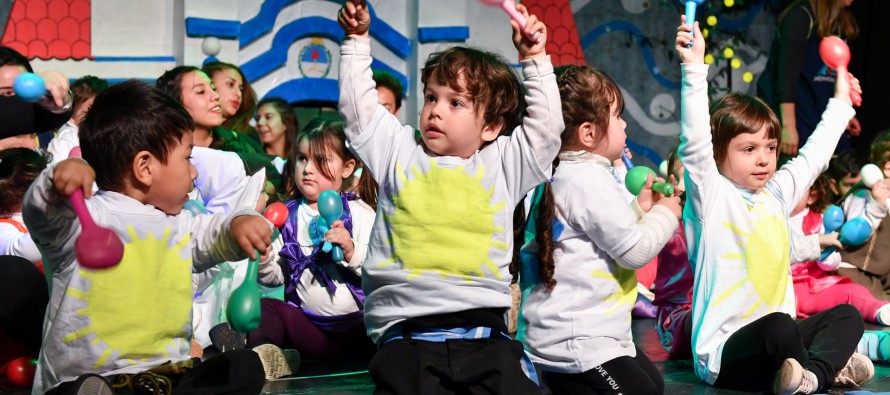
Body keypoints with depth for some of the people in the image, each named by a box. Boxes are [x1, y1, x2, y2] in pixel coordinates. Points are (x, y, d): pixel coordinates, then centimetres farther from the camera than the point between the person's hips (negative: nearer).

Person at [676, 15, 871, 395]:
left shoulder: (775, 193, 14)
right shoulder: (711, 195, -8)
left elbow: (812, 157, 29)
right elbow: (694, 142, -23)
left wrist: (839, 105, 37)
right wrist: (694, 69, -30)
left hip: (774, 341, 9)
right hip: (724, 355, -9)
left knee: (847, 316, 2)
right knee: (780, 326, -35)